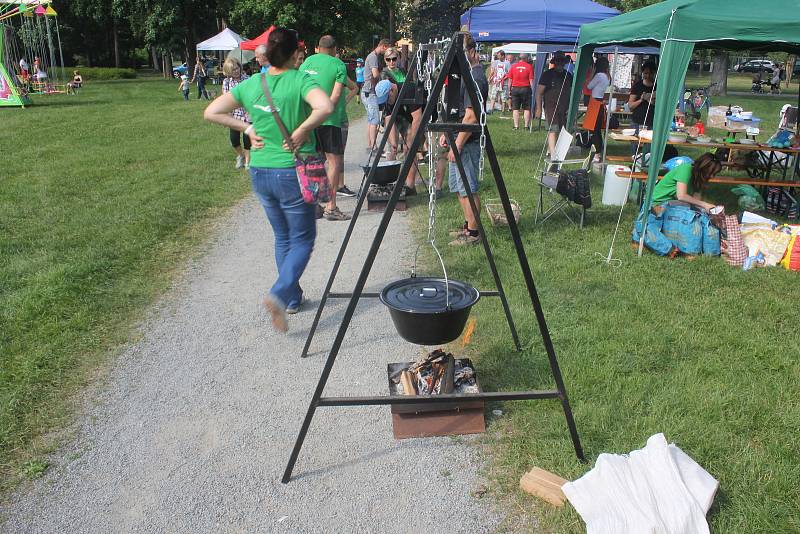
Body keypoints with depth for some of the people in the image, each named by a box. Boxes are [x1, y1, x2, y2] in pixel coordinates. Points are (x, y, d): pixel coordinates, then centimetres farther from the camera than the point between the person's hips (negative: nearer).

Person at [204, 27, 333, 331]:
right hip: (292, 173, -5)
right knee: (302, 239, 7)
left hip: (259, 172, 5)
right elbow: (325, 107, -30)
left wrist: (248, 128, 5)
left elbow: (211, 113, 4)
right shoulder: (301, 81, -10)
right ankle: (279, 294, -14)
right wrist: (302, 130, -17)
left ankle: (292, 298, 29)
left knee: (282, 237, 20)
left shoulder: (250, 84, 4)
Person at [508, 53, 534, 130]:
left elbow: (510, 79, 4)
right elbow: (531, 80, -7)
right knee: (527, 109, 5)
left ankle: (516, 126, 3)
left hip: (515, 88, 2)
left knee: (515, 109, 5)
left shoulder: (513, 66, 3)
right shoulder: (529, 66, -4)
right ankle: (526, 125, 4)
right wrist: (533, 89, -1)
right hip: (526, 88, -2)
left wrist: (510, 89, 11)